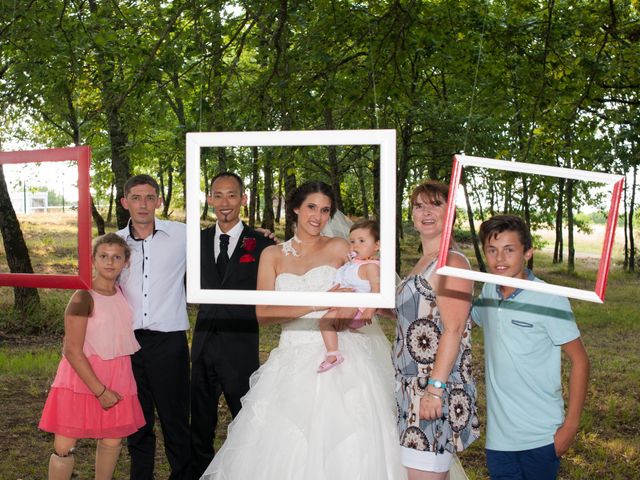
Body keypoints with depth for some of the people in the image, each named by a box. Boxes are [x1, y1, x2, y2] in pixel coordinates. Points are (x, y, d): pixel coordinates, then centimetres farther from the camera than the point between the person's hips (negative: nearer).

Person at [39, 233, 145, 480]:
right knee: (65, 445, -3)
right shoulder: (83, 297, -14)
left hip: (117, 376, 6)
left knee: (112, 441, 11)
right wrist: (100, 391, -17)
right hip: (82, 375, -6)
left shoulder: (121, 292, 6)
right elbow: (72, 350, -17)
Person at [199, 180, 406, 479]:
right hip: (293, 359, 2)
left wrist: (356, 306, -14)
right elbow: (263, 313, -1)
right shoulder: (273, 255, 11)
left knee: (344, 444, -11)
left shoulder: (339, 248, 7)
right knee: (285, 447, -4)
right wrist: (319, 303, -11)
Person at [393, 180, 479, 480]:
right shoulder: (424, 263, 17)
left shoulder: (451, 262, -12)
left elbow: (452, 330, -19)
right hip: (413, 387, 9)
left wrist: (435, 388, -22)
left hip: (436, 390, -9)